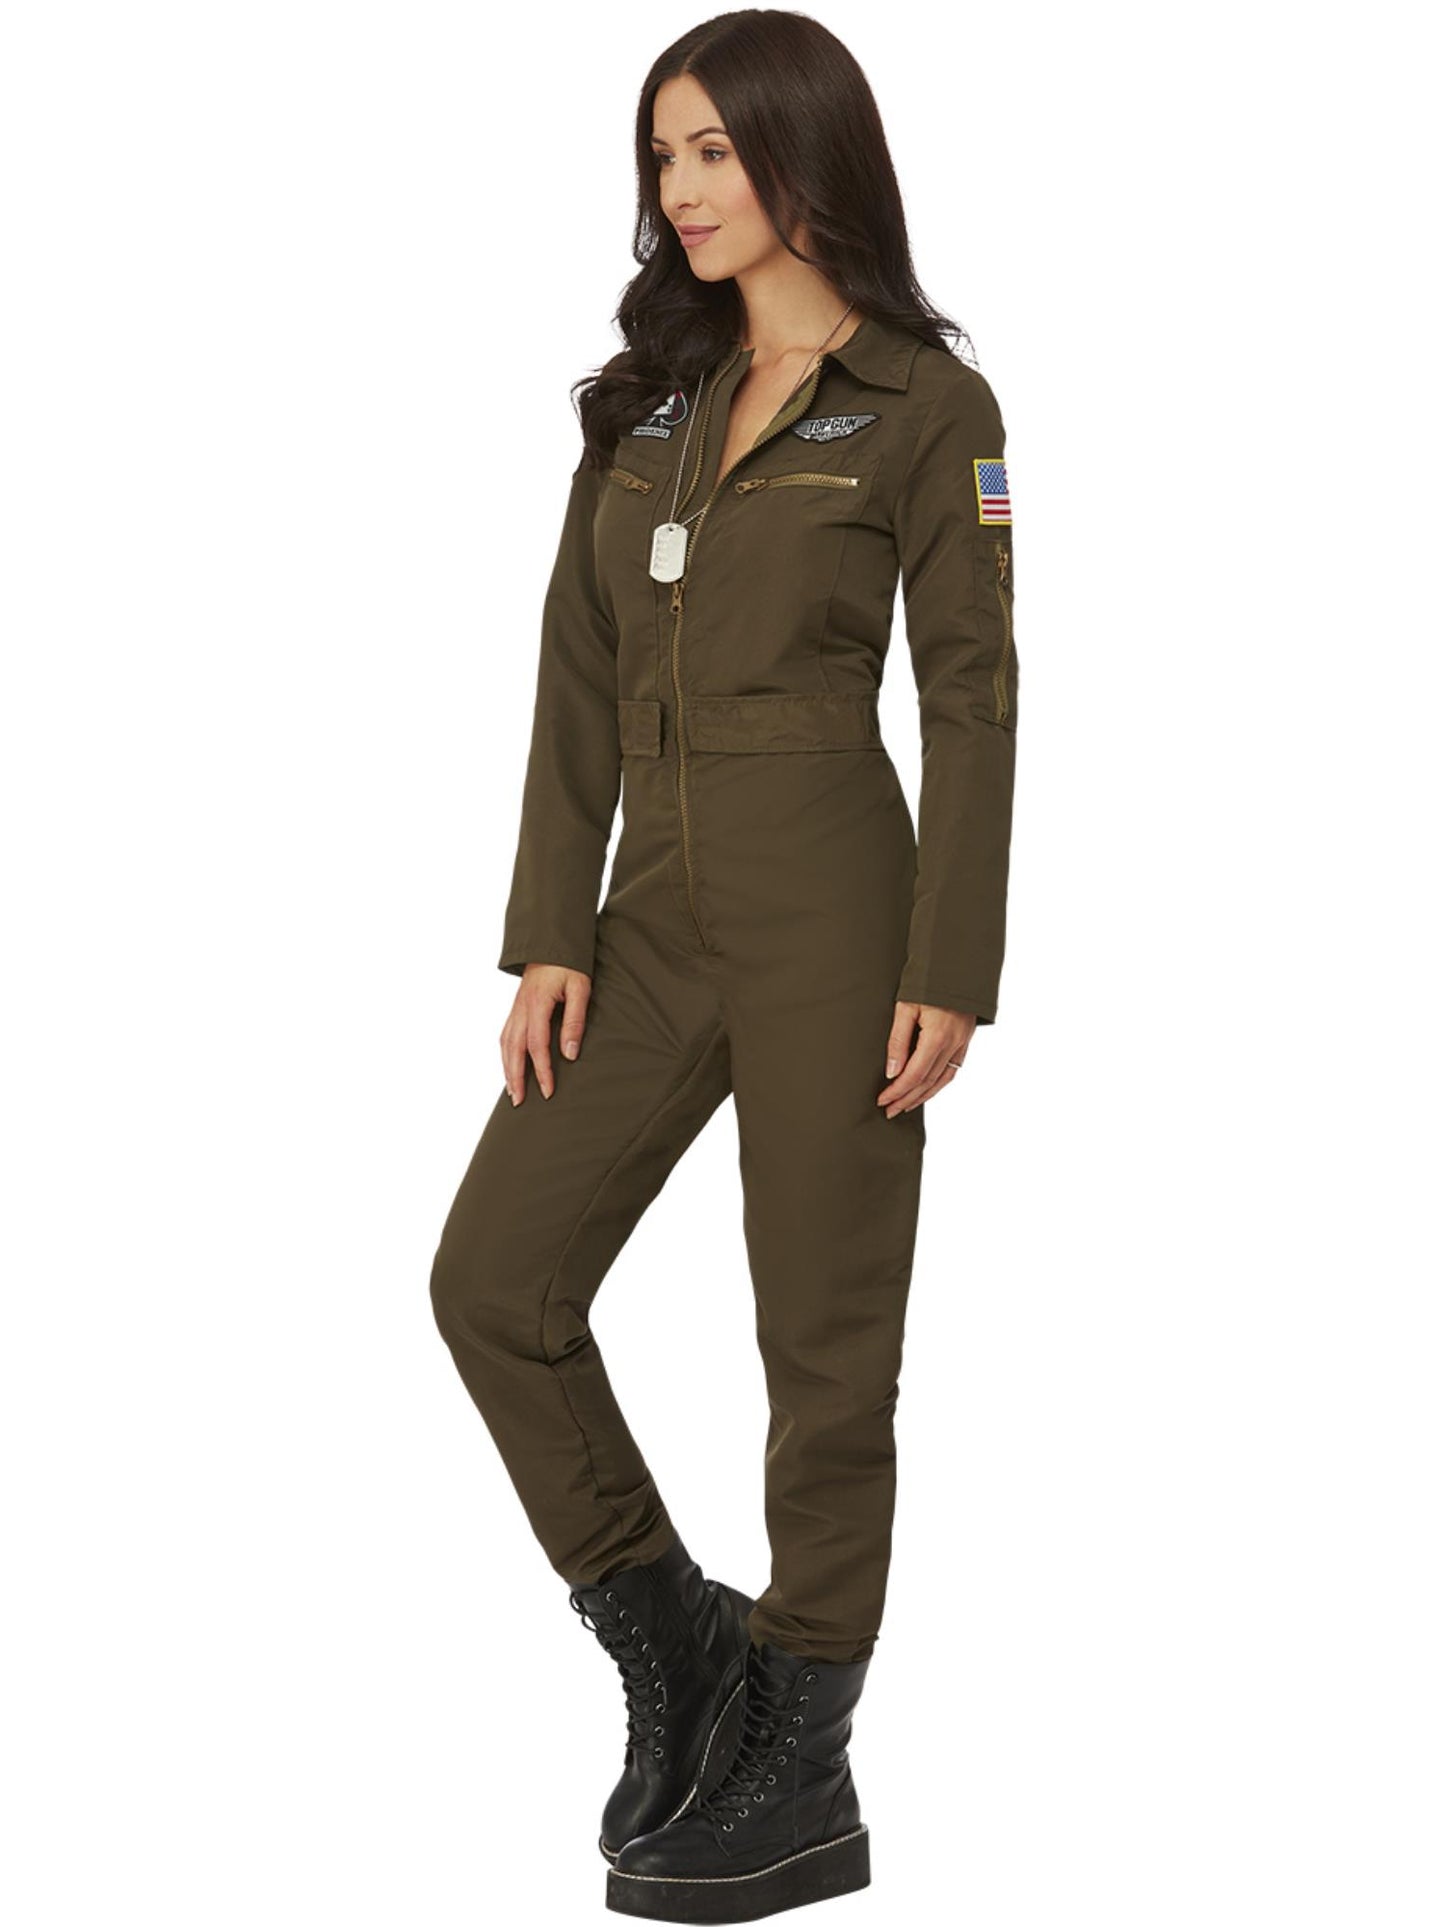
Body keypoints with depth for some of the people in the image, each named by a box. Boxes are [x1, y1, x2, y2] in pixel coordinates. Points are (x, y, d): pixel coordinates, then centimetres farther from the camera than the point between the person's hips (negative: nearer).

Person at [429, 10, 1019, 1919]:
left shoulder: (924, 403, -4)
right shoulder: (643, 394, 12)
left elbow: (971, 694, -6)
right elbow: (579, 678, 8)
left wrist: (951, 972, -12)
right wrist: (549, 936, 2)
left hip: (827, 905, -6)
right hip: (656, 912, 6)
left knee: (823, 1335, 1)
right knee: (495, 1277, 2)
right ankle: (676, 1642, 19)